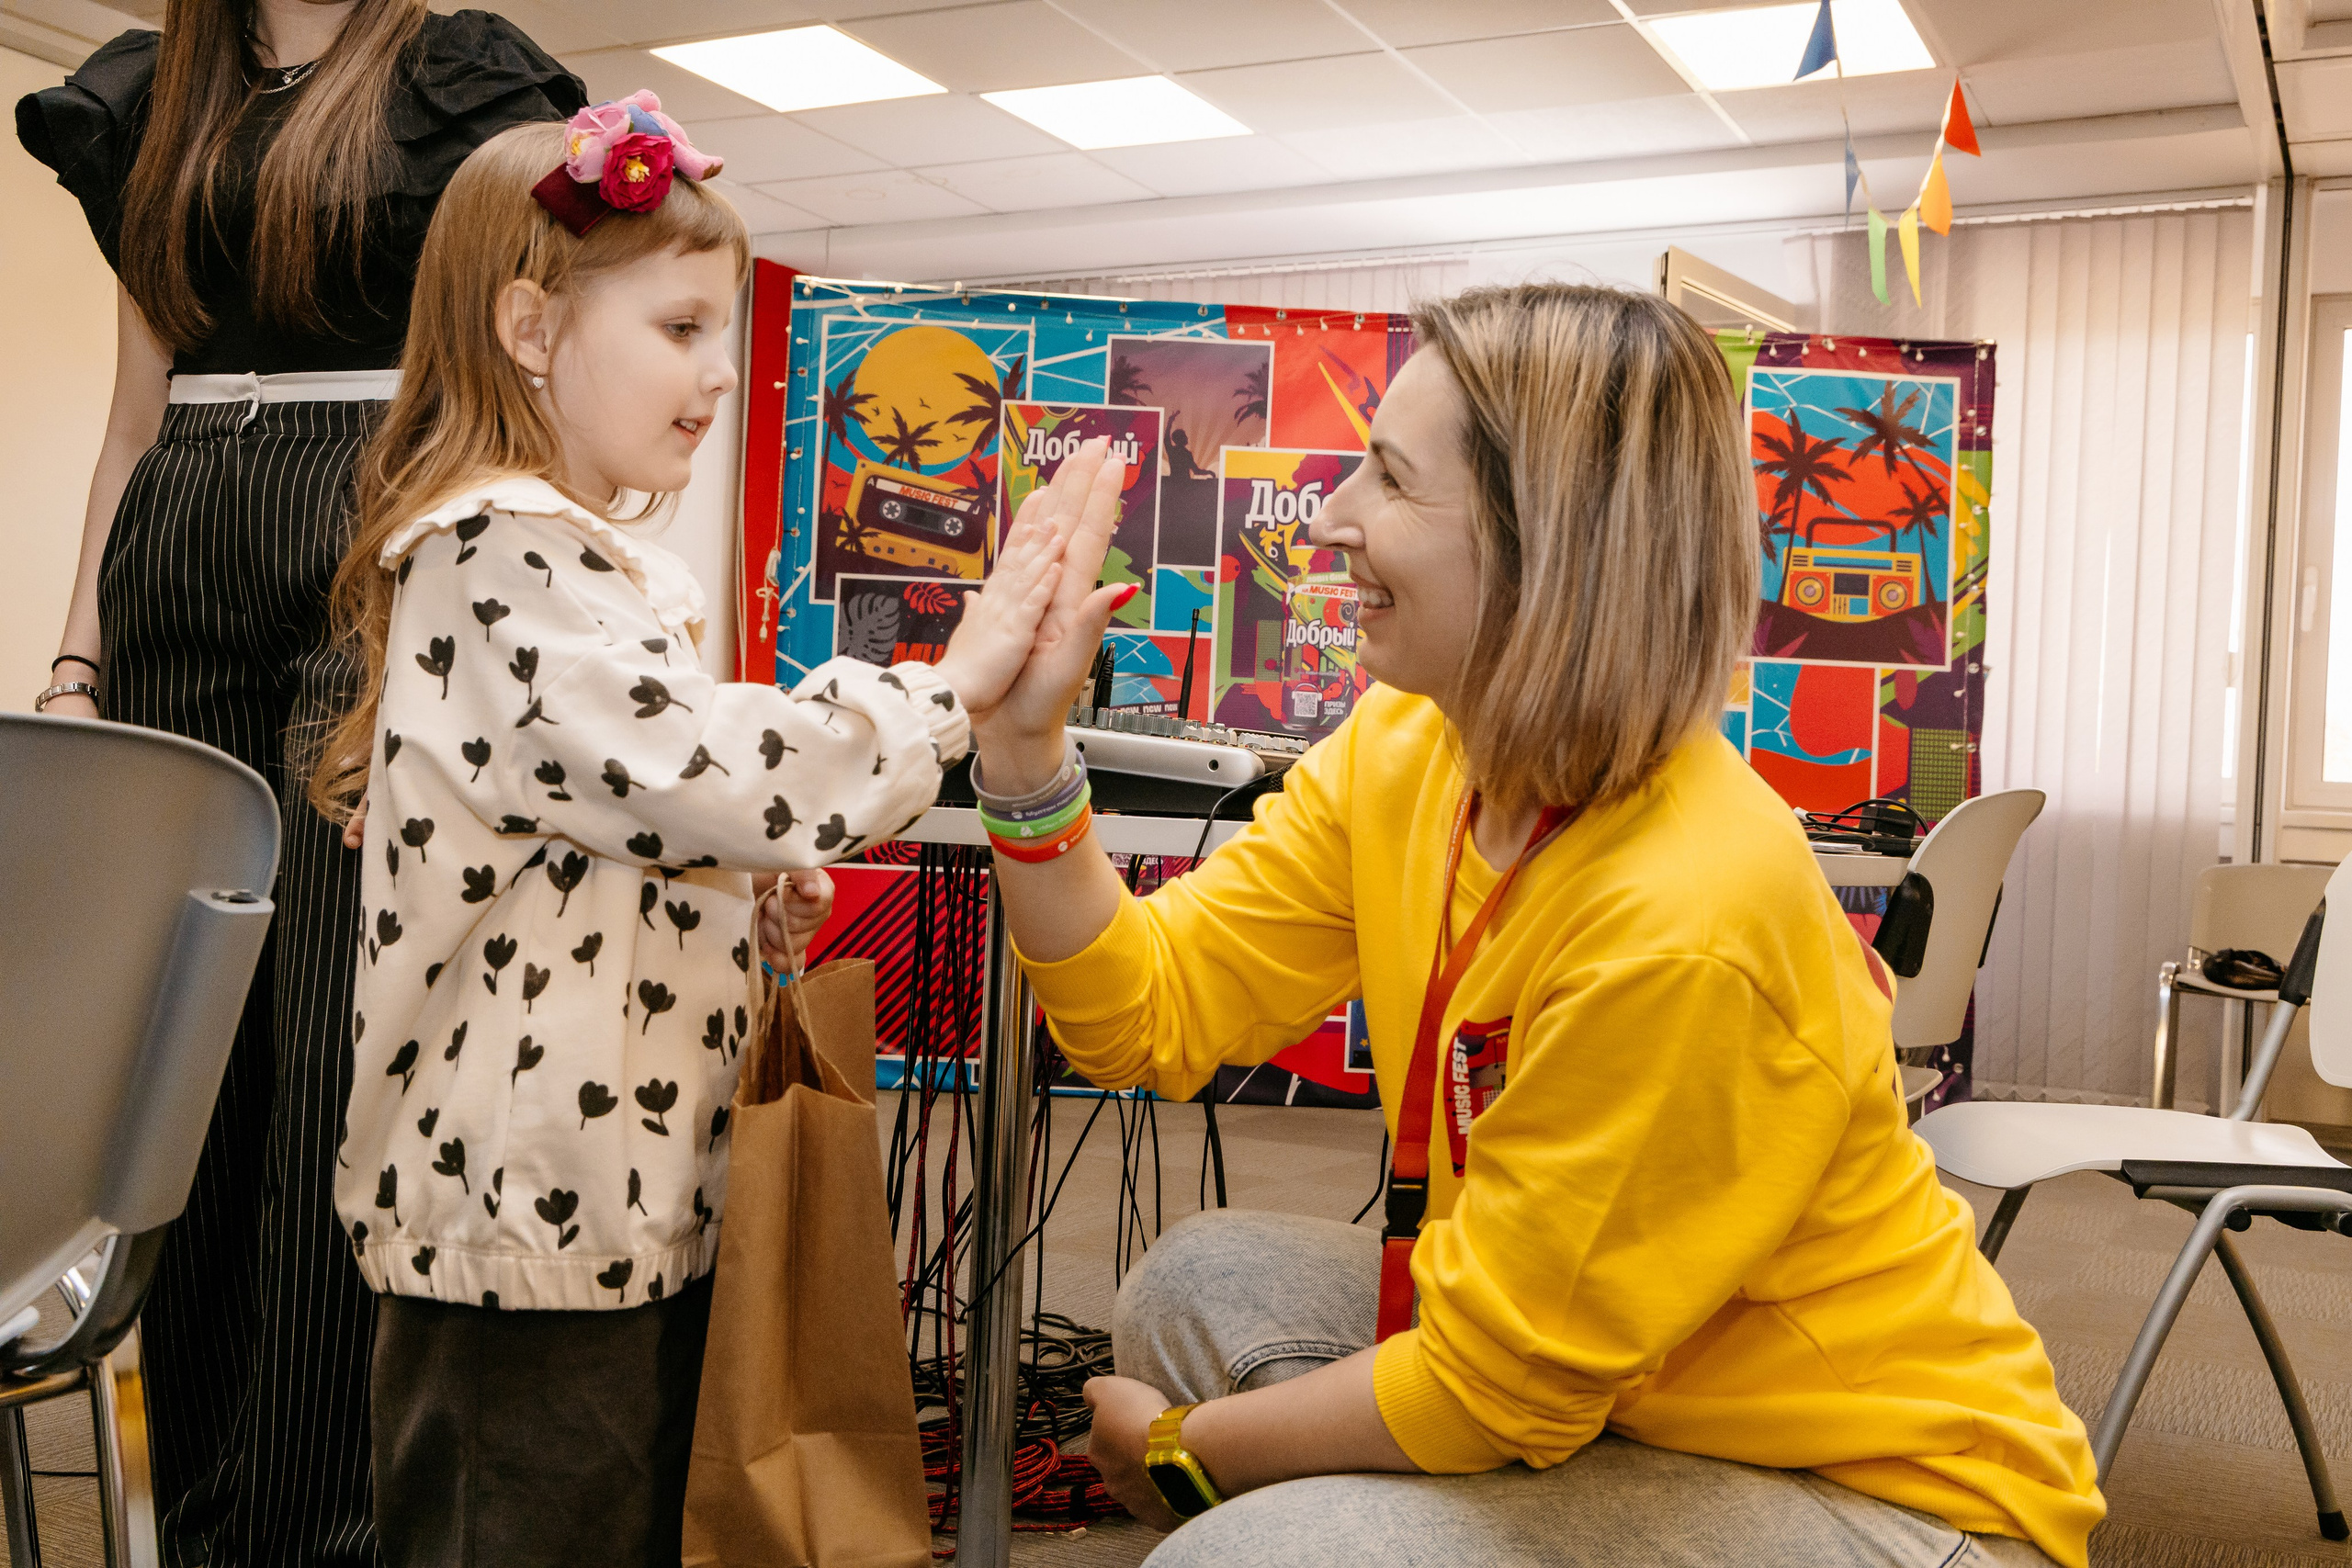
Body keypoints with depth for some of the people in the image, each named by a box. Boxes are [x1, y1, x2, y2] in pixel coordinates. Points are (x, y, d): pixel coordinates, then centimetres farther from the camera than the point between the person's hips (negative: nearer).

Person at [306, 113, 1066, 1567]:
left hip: (639, 1192, 10)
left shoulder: (596, 561, 17)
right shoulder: (501, 557, -17)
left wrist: (748, 882, 9)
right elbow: (712, 771, -26)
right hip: (534, 1223, -10)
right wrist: (951, 685, -17)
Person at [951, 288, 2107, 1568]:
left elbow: (1495, 1385, -21)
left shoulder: (1680, 926, -31)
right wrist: (1023, 743, -15)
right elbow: (1149, 1015, -4)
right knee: (1202, 1283, -2)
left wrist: (1182, 1445, -8)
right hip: (1594, 1385, 7)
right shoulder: (1396, 754, -7)